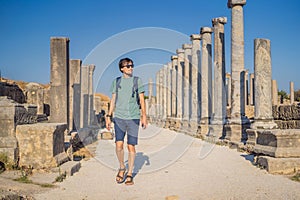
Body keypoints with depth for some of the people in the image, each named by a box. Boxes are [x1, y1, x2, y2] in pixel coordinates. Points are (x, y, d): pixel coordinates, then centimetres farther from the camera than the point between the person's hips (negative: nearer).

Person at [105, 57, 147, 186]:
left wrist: (144, 116, -3)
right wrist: (108, 116, 9)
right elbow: (113, 100, 14)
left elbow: (142, 99, 5)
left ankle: (129, 174, 14)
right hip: (119, 117, 1)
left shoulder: (137, 81, 6)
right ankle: (122, 168, 17)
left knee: (131, 146, 0)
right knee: (119, 144, -9)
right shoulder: (116, 82, 11)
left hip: (133, 117, -1)